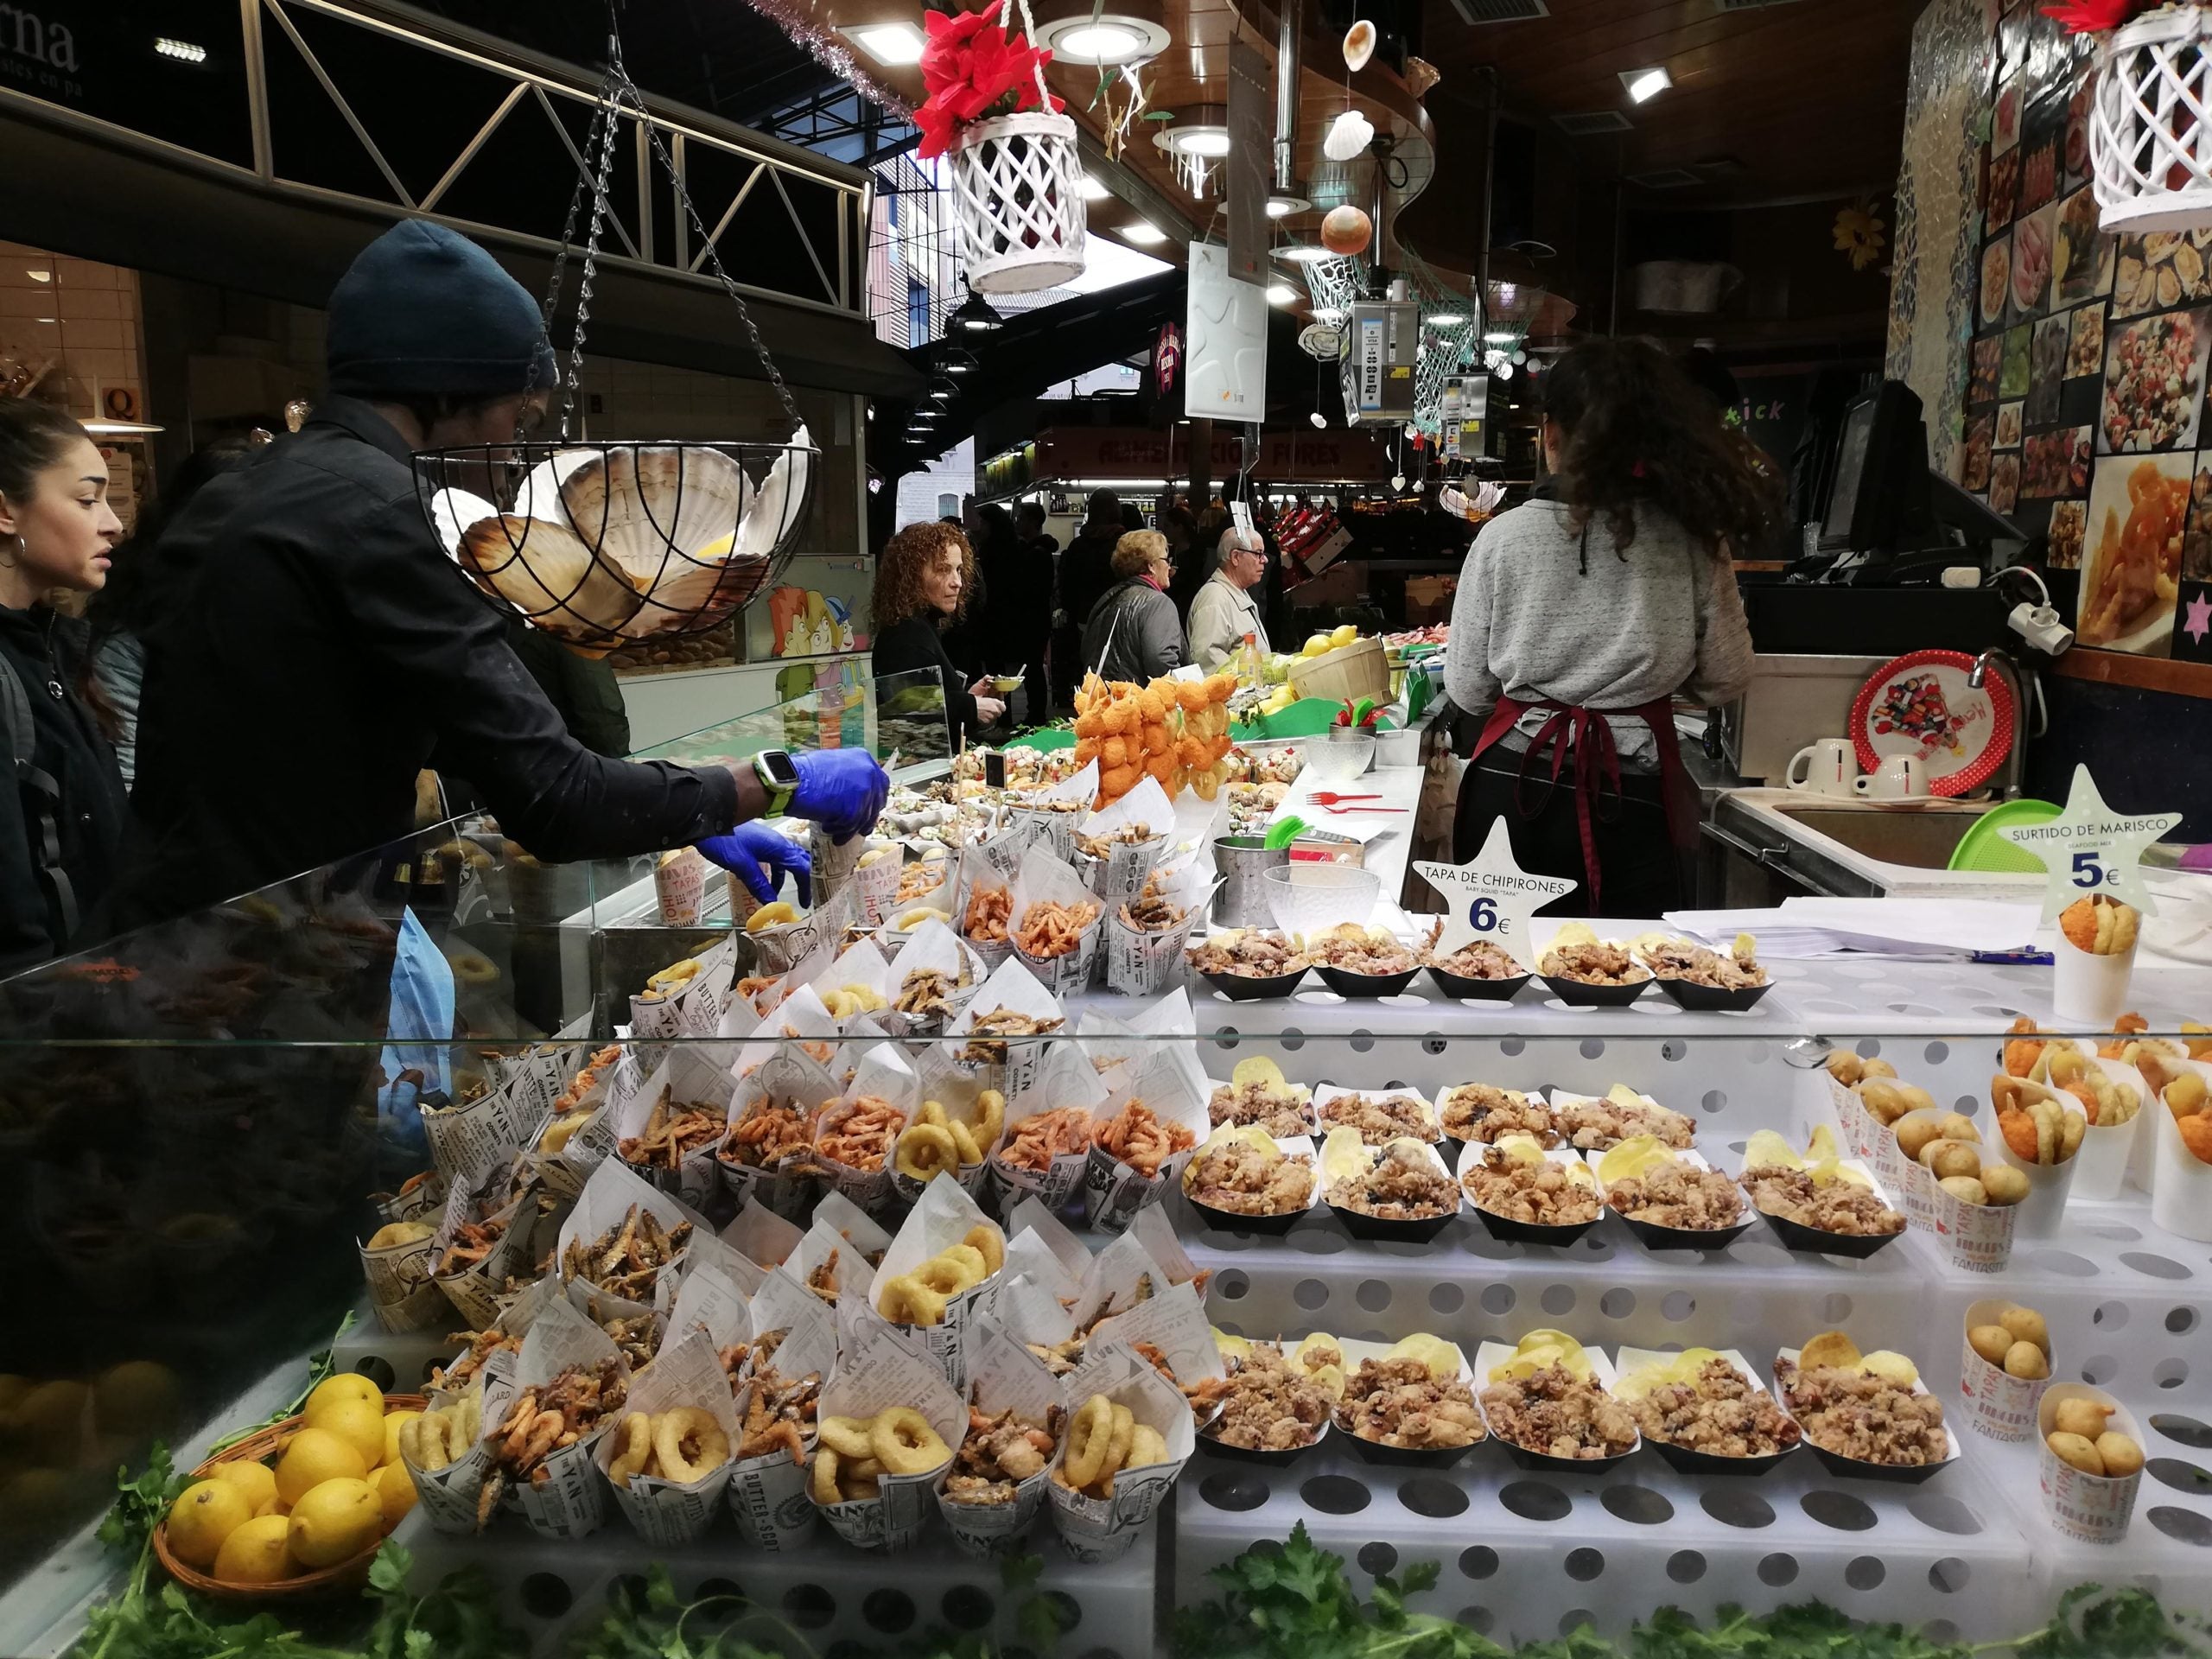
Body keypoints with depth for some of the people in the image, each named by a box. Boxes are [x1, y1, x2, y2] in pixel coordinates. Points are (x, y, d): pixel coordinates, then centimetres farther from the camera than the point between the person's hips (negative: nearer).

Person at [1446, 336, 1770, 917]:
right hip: (1632, 797, 0)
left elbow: (1468, 689, 2)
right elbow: (1726, 678, 5)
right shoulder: (1690, 541, -5)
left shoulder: (1503, 536, -6)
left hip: (1514, 785, 1)